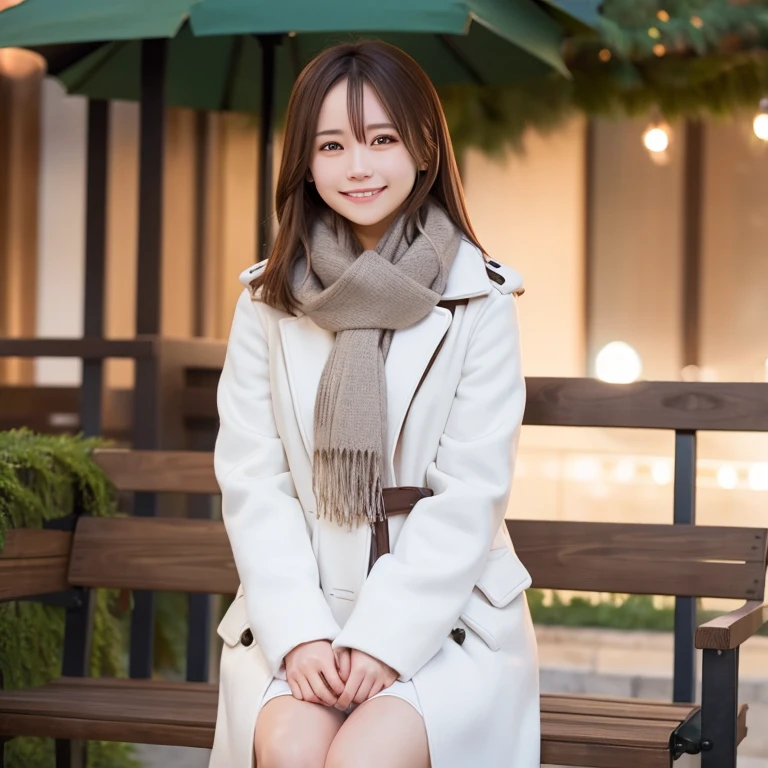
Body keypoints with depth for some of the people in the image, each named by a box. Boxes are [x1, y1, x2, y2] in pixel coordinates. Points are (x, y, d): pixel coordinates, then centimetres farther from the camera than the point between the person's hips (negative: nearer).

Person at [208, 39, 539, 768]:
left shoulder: (480, 299, -1)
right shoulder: (266, 300, 7)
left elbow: (469, 495, -6)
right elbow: (252, 482, 0)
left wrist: (383, 640, -14)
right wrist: (299, 633, -12)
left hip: (447, 614, -2)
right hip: (301, 610, 2)